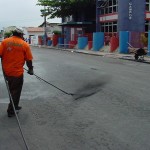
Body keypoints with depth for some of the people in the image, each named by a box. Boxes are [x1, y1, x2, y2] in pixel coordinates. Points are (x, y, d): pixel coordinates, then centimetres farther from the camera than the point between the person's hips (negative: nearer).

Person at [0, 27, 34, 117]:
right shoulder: (25, 45, -5)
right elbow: (29, 60, -4)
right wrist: (30, 69, 12)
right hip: (17, 72, -3)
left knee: (11, 89, 21)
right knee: (16, 91, 10)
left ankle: (14, 106, 34)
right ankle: (11, 111, 18)